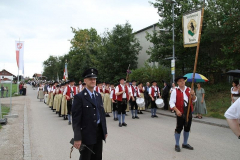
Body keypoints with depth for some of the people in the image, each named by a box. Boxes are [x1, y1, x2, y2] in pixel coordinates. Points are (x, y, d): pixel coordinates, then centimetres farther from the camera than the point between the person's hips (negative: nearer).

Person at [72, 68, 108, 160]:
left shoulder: (98, 95, 11)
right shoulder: (79, 97, -11)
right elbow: (76, 119, -14)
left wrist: (105, 130, 14)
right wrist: (77, 138, -17)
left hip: (99, 132, 6)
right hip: (86, 134, -6)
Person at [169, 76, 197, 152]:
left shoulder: (189, 90, 8)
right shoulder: (175, 91, -7)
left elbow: (194, 100, 11)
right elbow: (171, 103, -11)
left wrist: (193, 95, -10)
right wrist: (177, 110, -23)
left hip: (189, 111, 5)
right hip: (180, 112, -5)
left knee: (187, 128, 15)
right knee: (179, 128, 1)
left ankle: (185, 144, 32)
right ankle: (177, 145, 15)